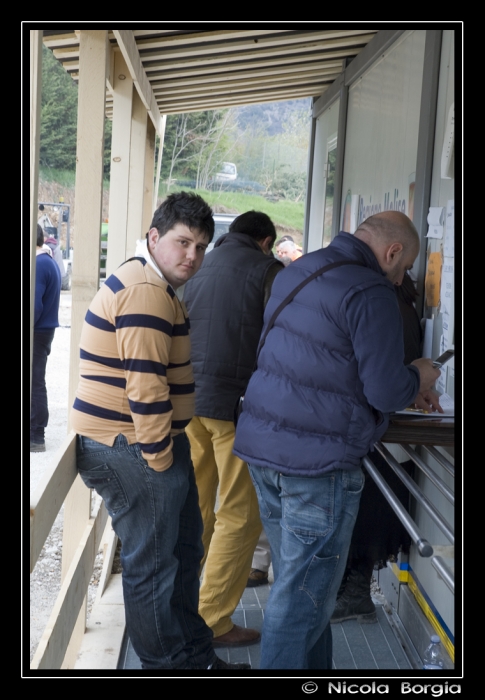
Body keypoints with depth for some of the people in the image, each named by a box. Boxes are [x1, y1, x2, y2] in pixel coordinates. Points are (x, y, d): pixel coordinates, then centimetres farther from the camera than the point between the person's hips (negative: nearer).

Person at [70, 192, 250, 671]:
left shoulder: (150, 284, 16)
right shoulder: (147, 291, -21)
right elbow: (146, 388, -26)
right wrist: (161, 460, -18)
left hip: (140, 443, 12)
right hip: (131, 451, -12)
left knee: (182, 551, 21)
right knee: (152, 565, 3)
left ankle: (195, 656, 37)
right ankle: (168, 664, 21)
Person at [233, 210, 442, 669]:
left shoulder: (296, 272, 13)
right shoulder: (371, 292, -15)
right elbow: (385, 391, -17)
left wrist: (405, 388, 21)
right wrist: (417, 379, 5)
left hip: (264, 445, 9)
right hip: (318, 461, -9)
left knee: (297, 584, 20)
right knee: (304, 597, 3)